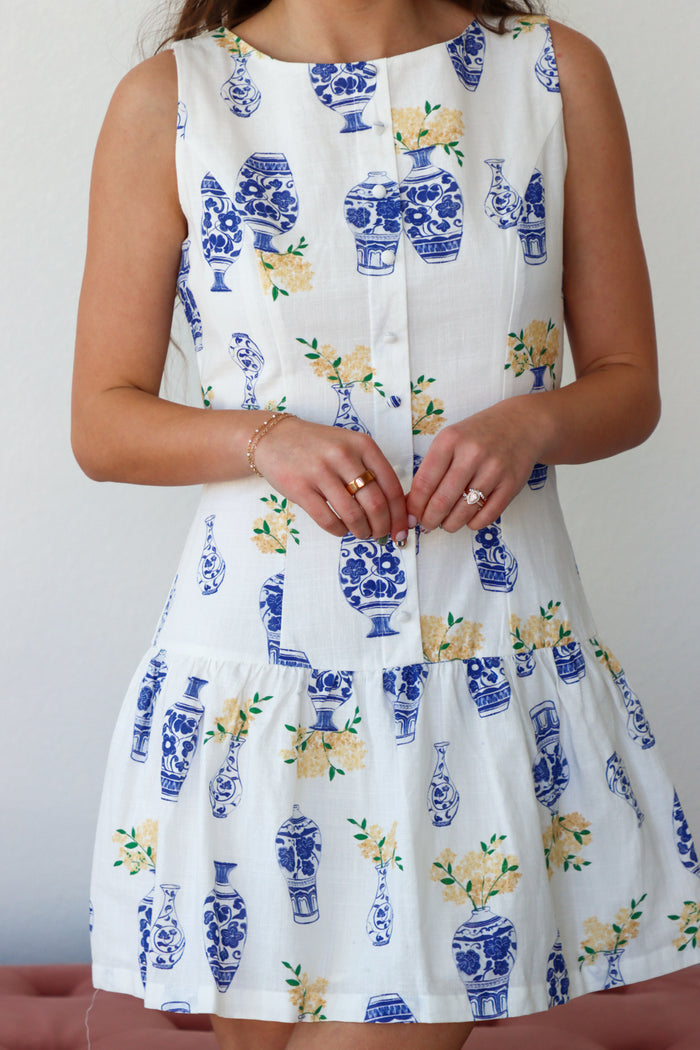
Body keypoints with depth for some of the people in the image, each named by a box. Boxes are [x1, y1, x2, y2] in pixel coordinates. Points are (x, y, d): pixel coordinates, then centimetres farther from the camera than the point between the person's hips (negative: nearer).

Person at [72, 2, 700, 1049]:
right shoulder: (168, 103, 0)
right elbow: (104, 422, 3)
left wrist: (532, 421, -13)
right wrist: (265, 438, -15)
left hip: (496, 664, 1)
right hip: (261, 674, -1)